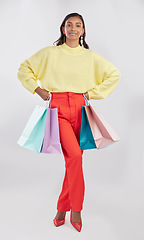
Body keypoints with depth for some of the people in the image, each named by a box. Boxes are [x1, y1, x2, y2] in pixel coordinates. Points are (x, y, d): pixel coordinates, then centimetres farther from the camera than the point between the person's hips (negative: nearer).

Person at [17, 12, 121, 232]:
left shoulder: (90, 56, 9)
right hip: (58, 107, -2)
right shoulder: (50, 53, 7)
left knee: (74, 158, 2)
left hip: (79, 108, 2)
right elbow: (24, 69, 14)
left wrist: (93, 92, 7)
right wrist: (39, 90, 4)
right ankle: (76, 210, -4)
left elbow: (114, 74, 15)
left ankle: (62, 208, 20)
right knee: (74, 154, -21)